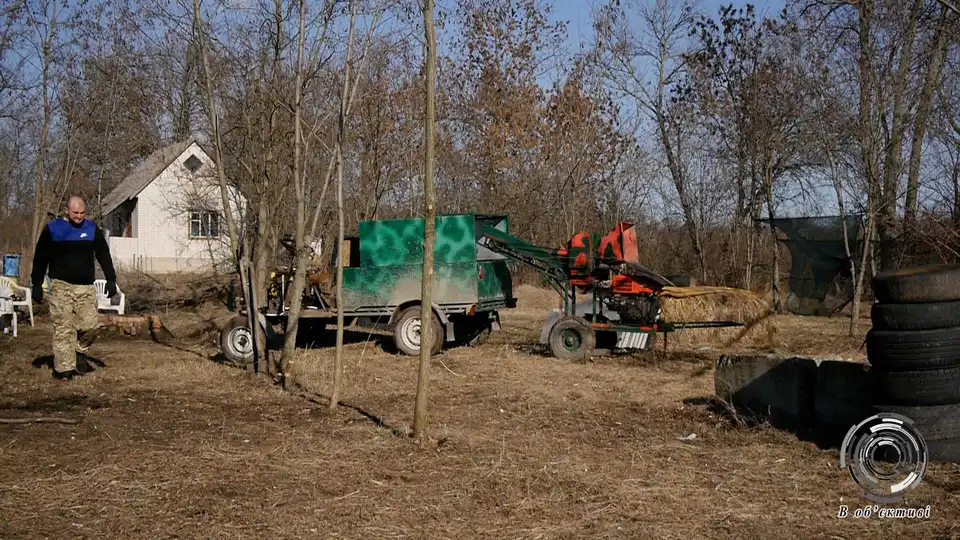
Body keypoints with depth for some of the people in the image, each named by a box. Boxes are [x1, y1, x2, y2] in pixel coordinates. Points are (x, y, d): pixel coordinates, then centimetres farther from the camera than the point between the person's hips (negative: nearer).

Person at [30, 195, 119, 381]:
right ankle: (64, 369, -1)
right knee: (63, 329, -6)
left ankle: (78, 350, 21)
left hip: (86, 287, 3)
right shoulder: (52, 229, 1)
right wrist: (37, 285, 1)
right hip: (61, 286, -2)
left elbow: (104, 256, 12)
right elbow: (40, 259, 4)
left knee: (91, 325, -6)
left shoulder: (92, 229, 9)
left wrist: (111, 280, 3)